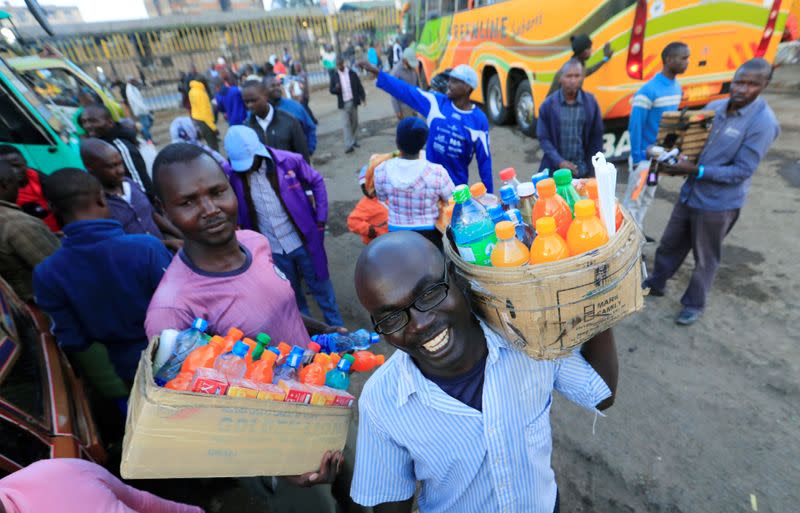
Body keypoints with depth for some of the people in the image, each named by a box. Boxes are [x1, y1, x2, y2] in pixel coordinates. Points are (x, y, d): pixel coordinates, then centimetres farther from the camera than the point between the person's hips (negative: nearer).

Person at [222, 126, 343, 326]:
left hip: (304, 240, -2)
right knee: (292, 293, 20)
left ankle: (336, 328, 37)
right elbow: (239, 212, 5)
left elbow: (317, 182, -2)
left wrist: (320, 219, -4)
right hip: (273, 249, 2)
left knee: (320, 285, 15)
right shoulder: (235, 177, -9)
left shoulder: (289, 161, -15)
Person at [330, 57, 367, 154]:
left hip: (353, 102, 2)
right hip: (343, 104, -2)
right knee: (346, 124, -8)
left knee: (355, 123, 10)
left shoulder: (352, 73, 1)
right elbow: (331, 90, 2)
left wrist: (363, 97, -4)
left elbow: (359, 86, 4)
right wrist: (336, 88, -20)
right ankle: (348, 145, -12)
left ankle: (354, 141, 24)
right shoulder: (334, 76, 0)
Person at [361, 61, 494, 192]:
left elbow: (484, 159, -4)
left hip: (457, 185, -1)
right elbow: (404, 90, -4)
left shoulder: (479, 119, -7)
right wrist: (375, 71, -8)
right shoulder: (436, 102, -4)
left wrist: (488, 193, -2)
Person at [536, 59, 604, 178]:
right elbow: (543, 138, -6)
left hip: (582, 170, 2)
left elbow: (596, 137, 5)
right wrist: (559, 162, -17)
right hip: (555, 170, -1)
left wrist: (593, 169, 3)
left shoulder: (591, 103, -1)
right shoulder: (548, 104, -6)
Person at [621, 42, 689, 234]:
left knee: (647, 198, 16)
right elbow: (635, 126, -19)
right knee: (634, 200, 0)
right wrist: (637, 159, -20)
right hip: (645, 156, -8)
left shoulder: (676, 87, 7)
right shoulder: (648, 91, -19)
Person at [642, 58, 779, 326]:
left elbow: (741, 171, -20)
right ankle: (656, 283, 39)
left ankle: (694, 304, 29)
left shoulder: (763, 123, -18)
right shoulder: (714, 107, 0)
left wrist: (695, 170, -27)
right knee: (670, 243, 18)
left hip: (718, 203, -6)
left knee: (706, 257, 10)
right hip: (690, 192, 6)